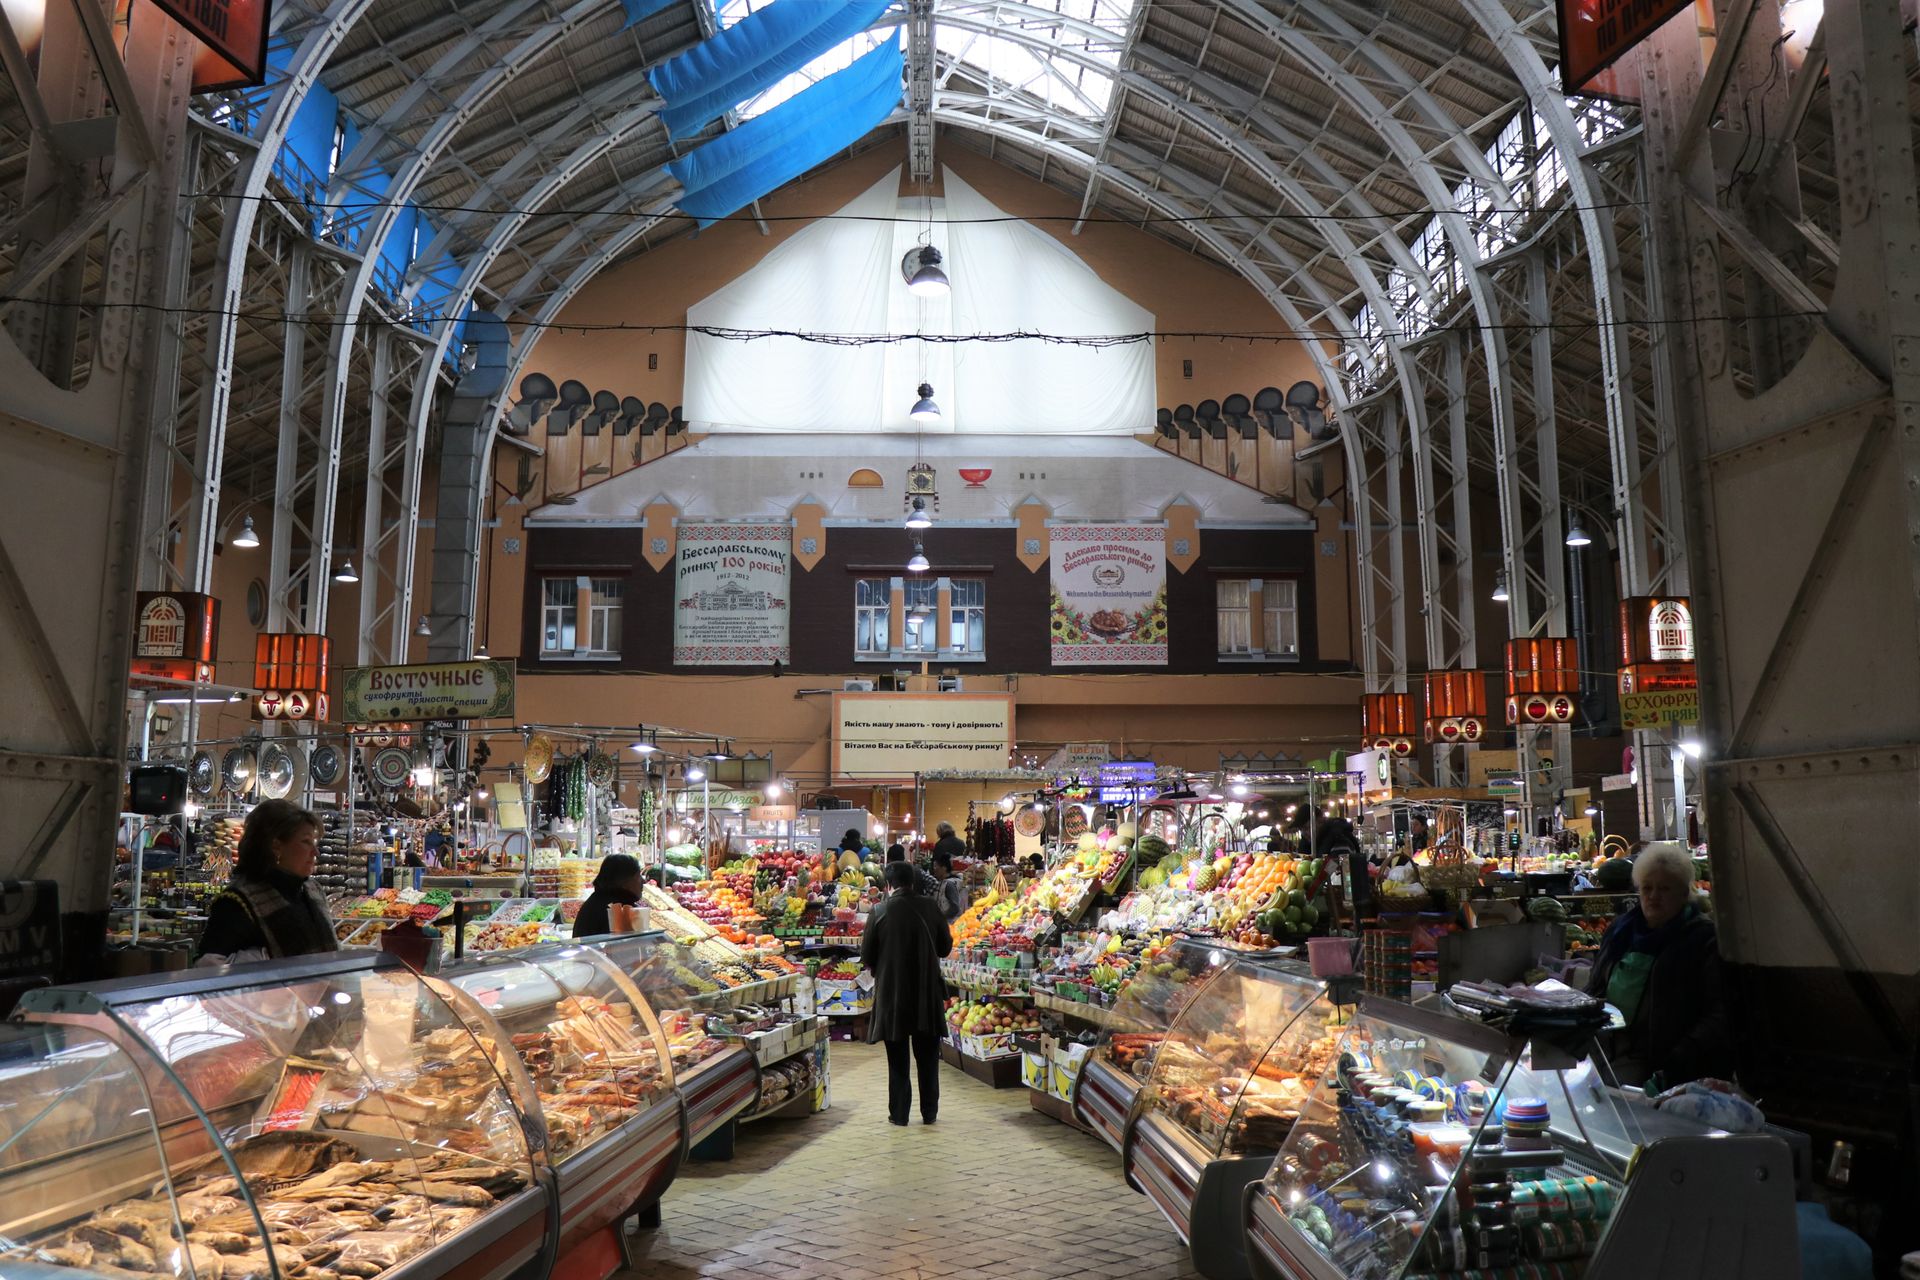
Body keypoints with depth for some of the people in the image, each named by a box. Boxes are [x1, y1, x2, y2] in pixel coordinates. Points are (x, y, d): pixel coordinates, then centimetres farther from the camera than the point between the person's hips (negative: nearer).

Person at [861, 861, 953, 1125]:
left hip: (892, 992, -2)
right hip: (928, 992, 2)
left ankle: (899, 1113, 12)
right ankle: (929, 1113, 18)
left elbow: (867, 957, -5)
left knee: (898, 1058, 9)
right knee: (928, 1056, 13)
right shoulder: (930, 907, -5)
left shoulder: (879, 912, -11)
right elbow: (946, 947, 5)